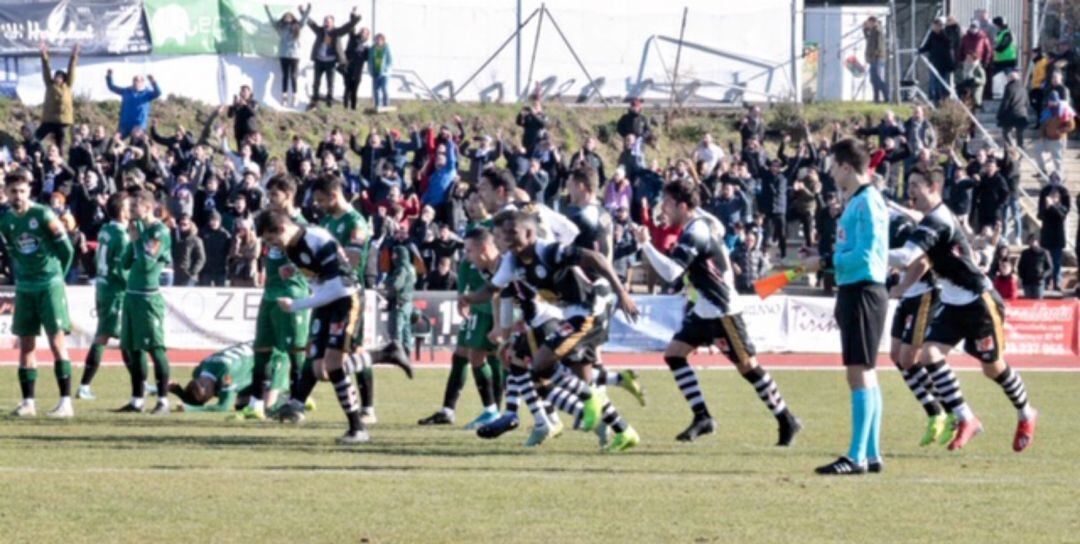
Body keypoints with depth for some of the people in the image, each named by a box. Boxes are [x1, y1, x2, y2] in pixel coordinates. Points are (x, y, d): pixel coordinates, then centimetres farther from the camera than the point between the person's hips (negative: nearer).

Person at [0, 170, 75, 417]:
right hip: (24, 288, 5)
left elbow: (67, 250, -5)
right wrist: (21, 277, 10)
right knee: (25, 345, 5)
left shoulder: (43, 216, -11)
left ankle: (66, 402, -10)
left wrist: (57, 276, 6)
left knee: (57, 342, -8)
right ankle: (28, 402, 11)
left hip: (50, 286, -5)